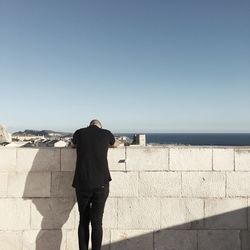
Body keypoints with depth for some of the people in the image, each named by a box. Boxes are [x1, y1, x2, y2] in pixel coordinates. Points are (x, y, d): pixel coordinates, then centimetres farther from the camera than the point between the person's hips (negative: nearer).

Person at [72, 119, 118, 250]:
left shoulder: (79, 133, 7)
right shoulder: (106, 133, 6)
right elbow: (116, 145, 28)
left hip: (82, 183, 1)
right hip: (101, 183, -1)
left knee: (83, 220, 15)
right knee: (97, 222, 6)